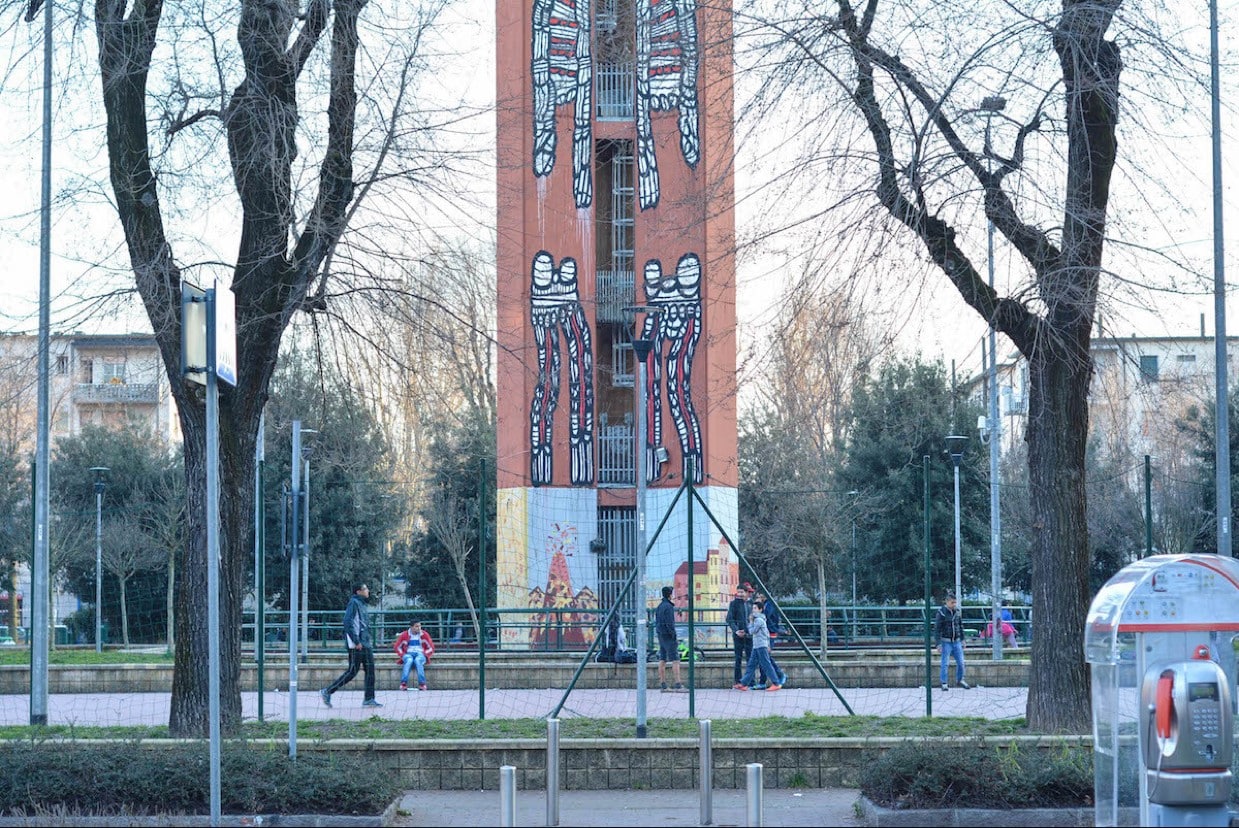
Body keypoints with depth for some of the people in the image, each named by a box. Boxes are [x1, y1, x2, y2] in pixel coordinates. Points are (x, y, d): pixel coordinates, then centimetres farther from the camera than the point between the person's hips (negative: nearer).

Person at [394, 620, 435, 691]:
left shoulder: (424, 635, 6)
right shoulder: (404, 635, 5)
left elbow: (431, 648, 11)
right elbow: (397, 647, 13)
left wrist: (424, 655, -4)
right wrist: (403, 655, -2)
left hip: (420, 654, 0)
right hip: (408, 654, 0)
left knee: (418, 660, -37)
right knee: (409, 660, -37)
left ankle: (422, 684, -38)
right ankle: (403, 683, -41)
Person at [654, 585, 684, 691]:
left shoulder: (659, 607, 13)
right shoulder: (668, 607, -16)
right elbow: (670, 624, -20)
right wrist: (675, 637, -17)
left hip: (661, 636, 9)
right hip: (668, 636, -9)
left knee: (662, 660, 7)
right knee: (675, 660, -8)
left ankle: (662, 684, 6)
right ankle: (678, 684, -13)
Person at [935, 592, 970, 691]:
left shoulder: (957, 611, 5)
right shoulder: (941, 612, -10)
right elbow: (937, 629, -9)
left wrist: (962, 640, 15)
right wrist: (938, 644, -13)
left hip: (956, 642, 4)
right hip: (946, 642, -4)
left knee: (960, 662, 5)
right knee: (945, 663, -2)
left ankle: (960, 680, 23)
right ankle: (944, 683, 9)